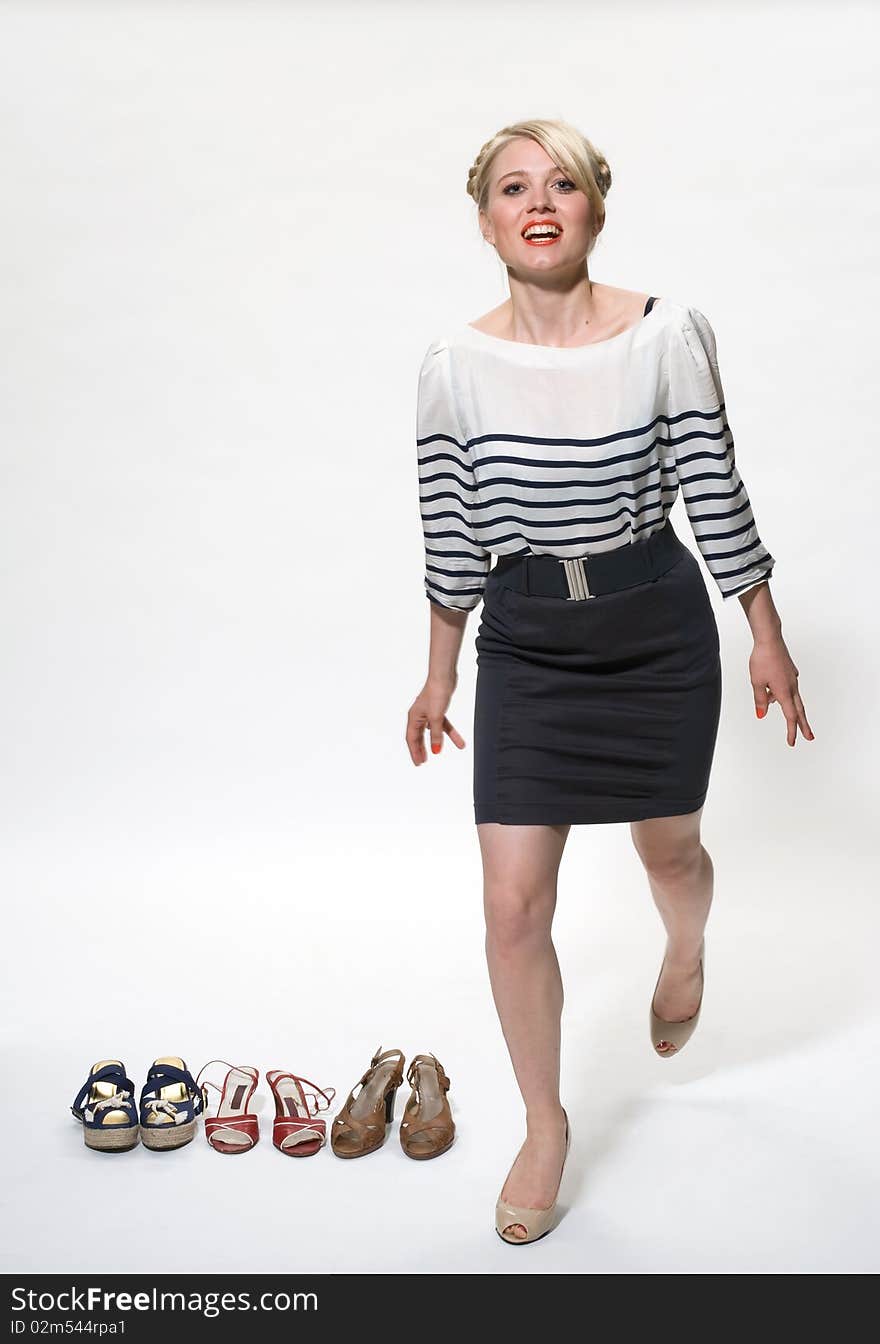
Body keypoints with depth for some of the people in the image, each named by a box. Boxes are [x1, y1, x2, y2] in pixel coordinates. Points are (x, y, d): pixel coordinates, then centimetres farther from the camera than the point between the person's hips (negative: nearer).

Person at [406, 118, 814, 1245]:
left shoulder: (665, 335, -11)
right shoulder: (456, 366, -7)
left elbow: (717, 497, -4)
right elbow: (451, 539, 2)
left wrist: (768, 641, 0)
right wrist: (440, 677, 8)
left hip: (658, 630, 0)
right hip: (524, 644, 1)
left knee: (669, 850, 19)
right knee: (513, 902, -3)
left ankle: (686, 953, 59)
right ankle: (545, 1127, 20)